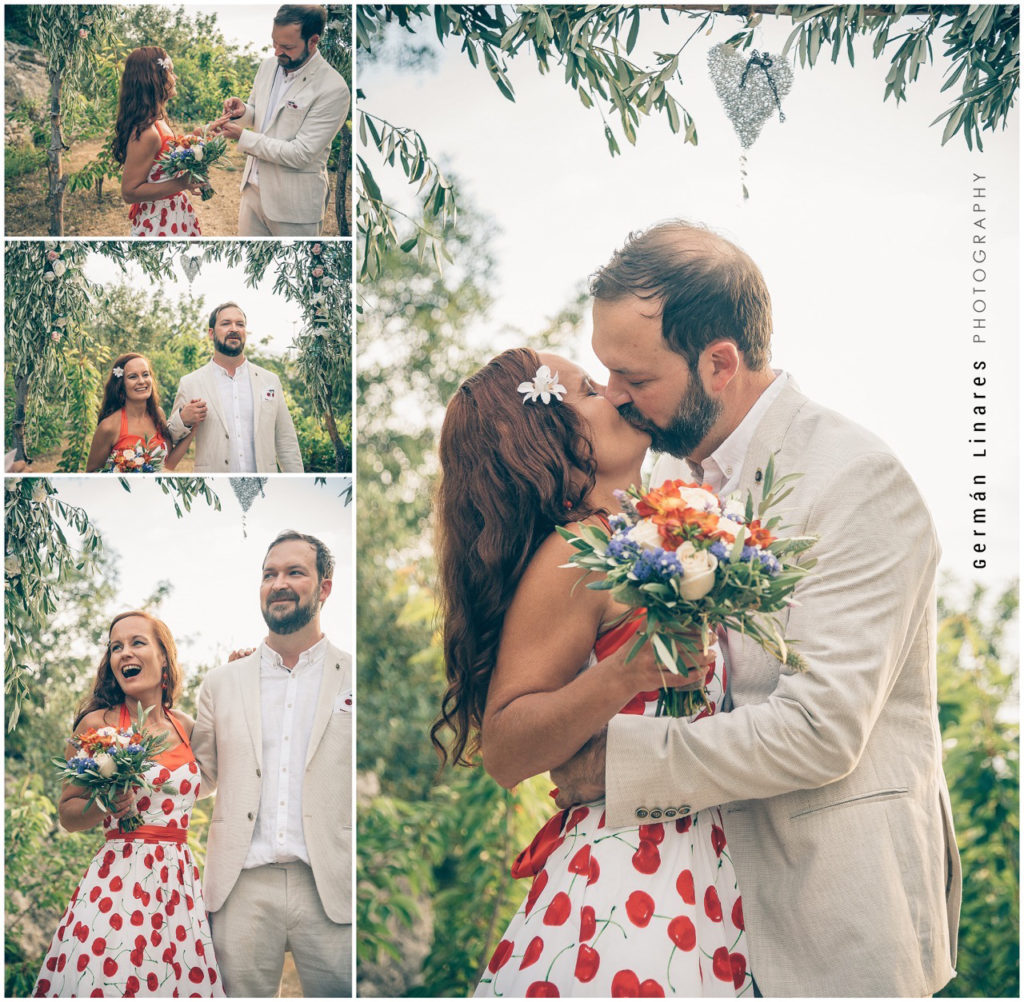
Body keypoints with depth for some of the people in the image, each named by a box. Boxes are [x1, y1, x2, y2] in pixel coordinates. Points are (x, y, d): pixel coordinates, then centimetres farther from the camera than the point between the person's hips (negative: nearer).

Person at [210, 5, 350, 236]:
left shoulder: (333, 90, -21)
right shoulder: (269, 66, 3)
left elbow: (300, 154, -23)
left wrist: (242, 137, -20)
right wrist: (242, 112, -7)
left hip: (294, 205, -7)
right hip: (254, 188, 7)